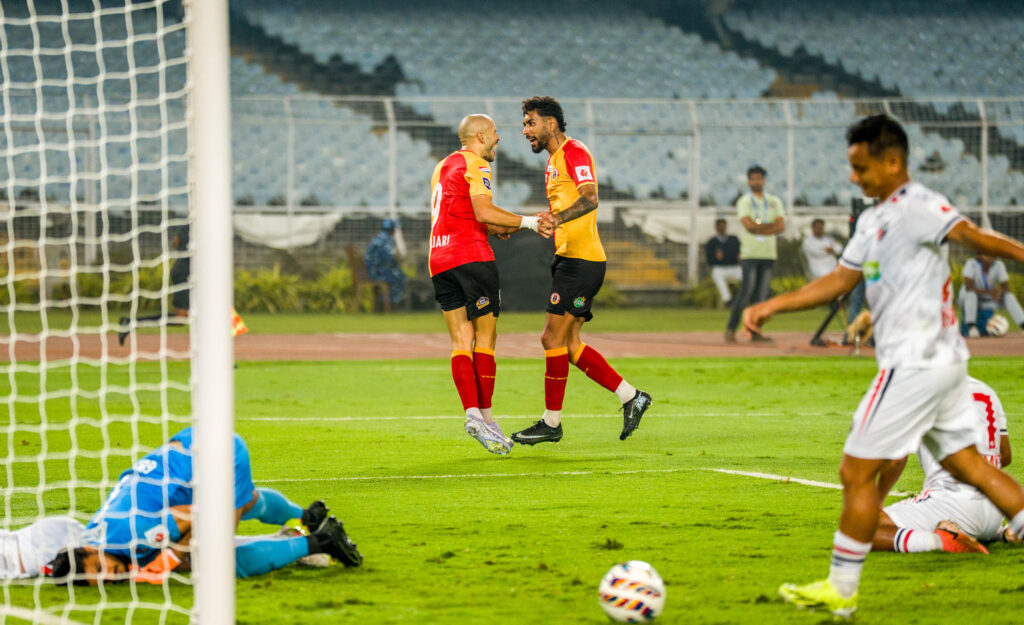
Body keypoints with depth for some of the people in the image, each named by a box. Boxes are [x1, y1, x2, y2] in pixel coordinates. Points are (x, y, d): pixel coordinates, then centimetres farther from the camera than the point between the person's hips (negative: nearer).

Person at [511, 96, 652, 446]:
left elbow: (589, 198, -26)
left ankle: (551, 423, -1)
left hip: (581, 260, -10)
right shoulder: (554, 160, 21)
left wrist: (558, 219, -41)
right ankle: (631, 397, 12)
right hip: (568, 259, 10)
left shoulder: (574, 153, -10)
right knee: (569, 344, 8)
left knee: (553, 338, -8)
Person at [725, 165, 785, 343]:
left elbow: (781, 226, 0)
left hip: (769, 254, 4)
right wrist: (771, 225, -5)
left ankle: (755, 332, 3)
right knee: (747, 292, -13)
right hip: (750, 253, -4)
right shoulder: (744, 202, 2)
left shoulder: (774, 202, 13)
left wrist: (759, 229, -11)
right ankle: (731, 330, -8)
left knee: (762, 293, 0)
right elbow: (749, 225, -14)